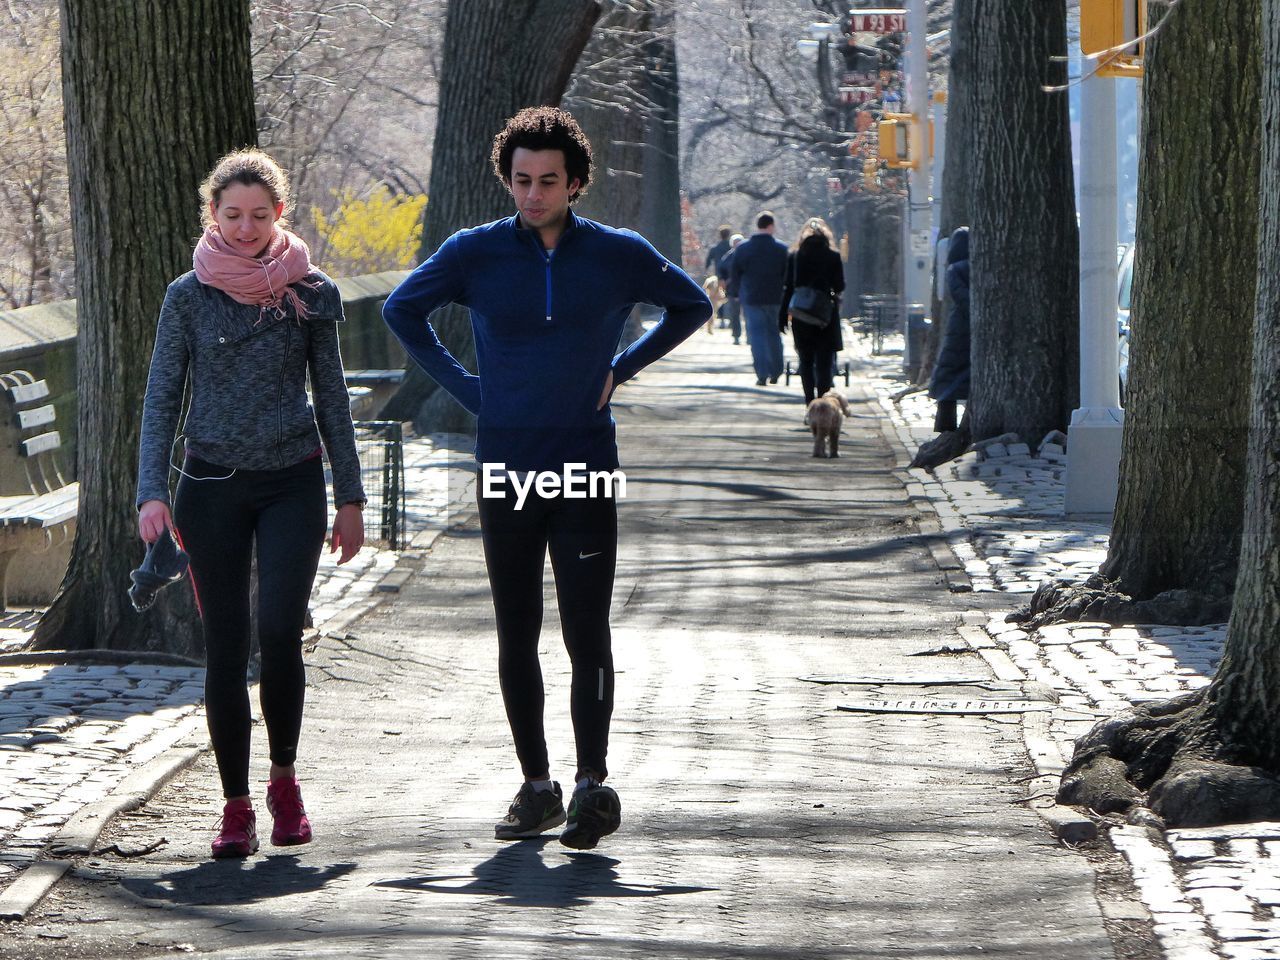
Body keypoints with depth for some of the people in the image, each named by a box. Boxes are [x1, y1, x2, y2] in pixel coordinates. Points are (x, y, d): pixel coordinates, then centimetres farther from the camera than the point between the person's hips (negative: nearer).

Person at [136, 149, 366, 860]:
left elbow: (331, 399, 10)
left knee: (280, 631, -15)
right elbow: (161, 398, 3)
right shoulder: (188, 296, 2)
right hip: (213, 486, 0)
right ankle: (236, 805, 8)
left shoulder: (310, 293, 4)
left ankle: (284, 777, 7)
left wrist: (350, 498, 9)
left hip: (293, 486, 0)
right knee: (225, 648, 0)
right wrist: (153, 492, -9)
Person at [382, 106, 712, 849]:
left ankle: (593, 783, -8)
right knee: (517, 639, 6)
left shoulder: (619, 255, 0)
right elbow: (403, 311, 16)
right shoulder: (475, 253, 0)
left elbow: (693, 306, 16)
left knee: (587, 634, -8)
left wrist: (624, 369, 6)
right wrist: (463, 385, 7)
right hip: (506, 473, 2)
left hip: (586, 473, -2)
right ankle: (537, 787, 14)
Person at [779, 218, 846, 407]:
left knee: (806, 361, 11)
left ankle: (810, 403, 7)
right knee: (824, 362, 2)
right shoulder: (833, 256, -4)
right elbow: (840, 287, -3)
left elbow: (788, 287, -1)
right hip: (827, 315, -1)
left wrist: (783, 316, 3)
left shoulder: (794, 256, 0)